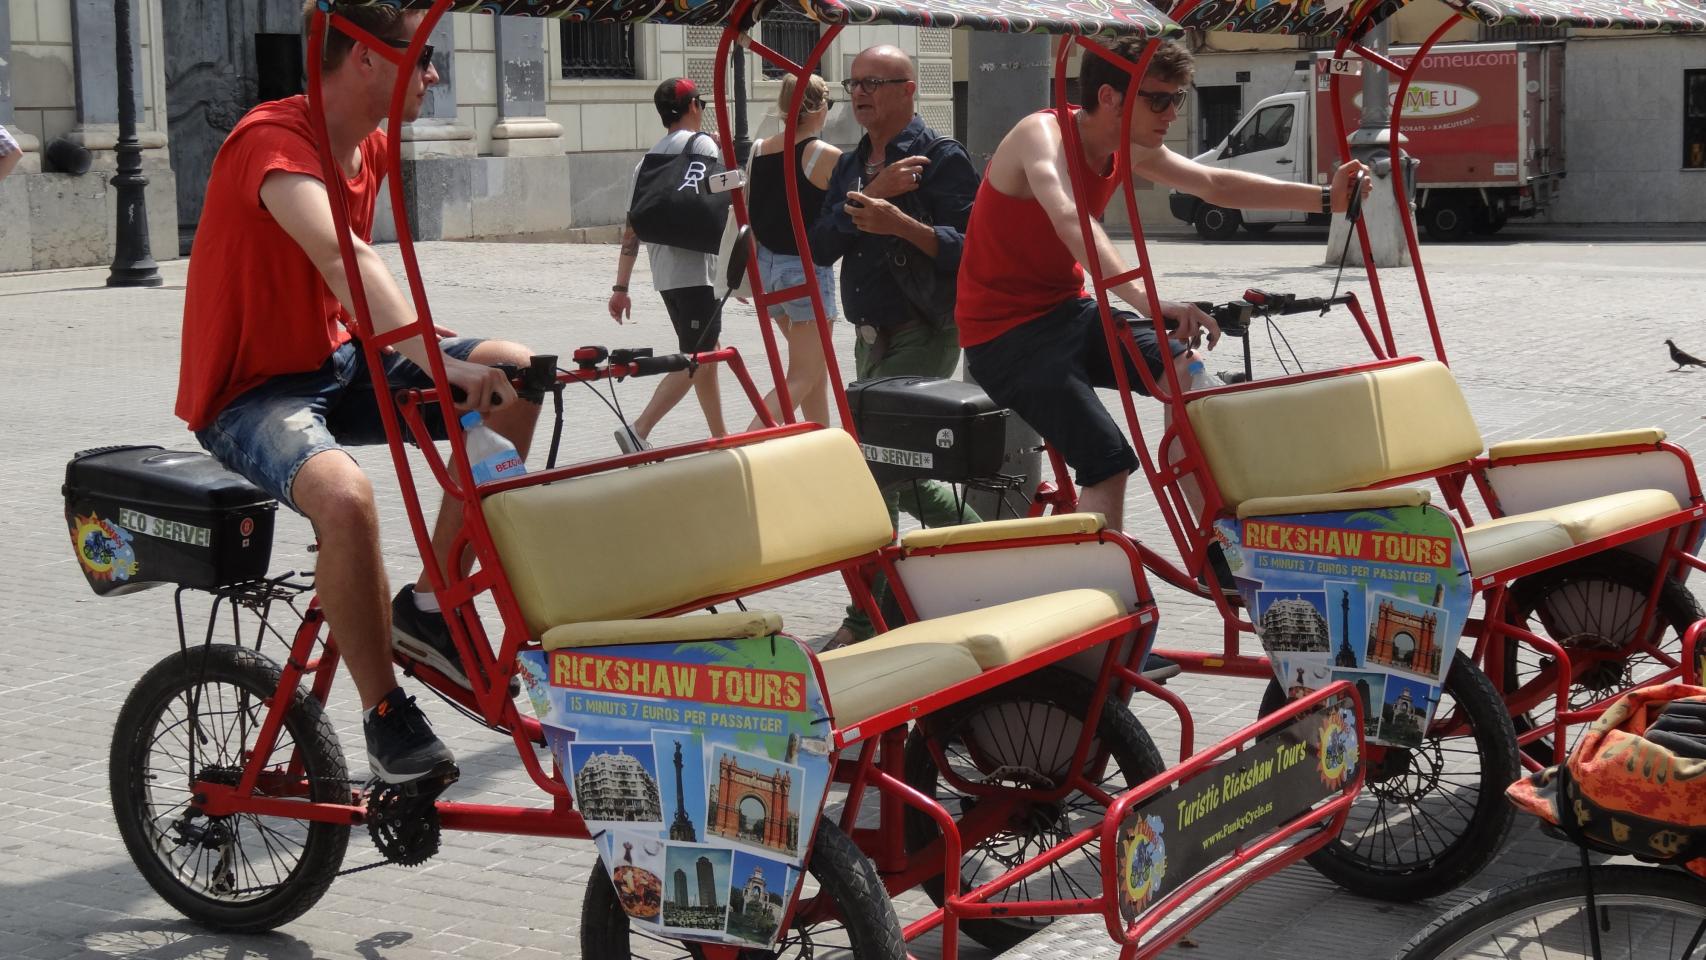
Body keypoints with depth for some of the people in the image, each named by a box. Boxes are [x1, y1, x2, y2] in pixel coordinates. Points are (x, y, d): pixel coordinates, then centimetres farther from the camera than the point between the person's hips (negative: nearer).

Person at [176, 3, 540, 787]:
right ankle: (384, 713, -16)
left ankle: (428, 606, 2)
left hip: (334, 362, 8)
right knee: (345, 495, -37)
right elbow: (342, 258, -38)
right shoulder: (272, 140, -22)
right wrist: (440, 364, -49)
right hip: (251, 391, -8)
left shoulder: (371, 149, 6)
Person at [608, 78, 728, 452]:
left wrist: (621, 287, 16)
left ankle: (720, 439, 23)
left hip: (664, 274, 8)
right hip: (696, 270, -8)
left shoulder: (649, 158, 18)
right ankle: (639, 430, -21)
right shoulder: (701, 143, -4)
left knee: (707, 352, 18)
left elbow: (632, 227, 15)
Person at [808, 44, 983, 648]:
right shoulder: (851, 166, 13)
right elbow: (821, 247, 0)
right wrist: (871, 196, -14)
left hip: (923, 335, -8)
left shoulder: (941, 158, -9)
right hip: (870, 338, 8)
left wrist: (902, 224, -33)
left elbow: (971, 245, -19)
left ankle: (865, 617, -6)